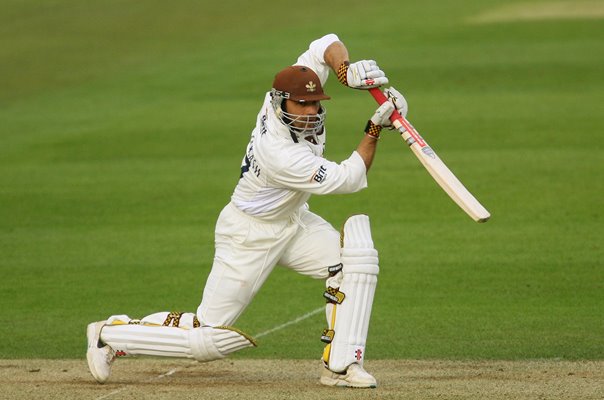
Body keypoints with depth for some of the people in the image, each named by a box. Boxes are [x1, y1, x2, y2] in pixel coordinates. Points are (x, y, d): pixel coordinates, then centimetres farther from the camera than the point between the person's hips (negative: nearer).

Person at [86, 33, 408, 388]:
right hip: (249, 236, -8)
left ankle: (340, 365, -9)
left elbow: (326, 45, -5)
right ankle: (111, 335, 17)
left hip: (294, 224, 8)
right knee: (206, 339, -3)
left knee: (357, 256, -16)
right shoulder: (280, 154, -36)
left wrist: (348, 70, -25)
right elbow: (349, 179, -28)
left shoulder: (290, 93, -17)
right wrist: (376, 127, -26)